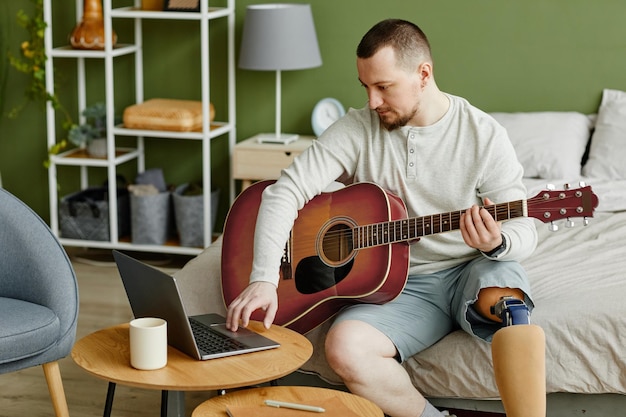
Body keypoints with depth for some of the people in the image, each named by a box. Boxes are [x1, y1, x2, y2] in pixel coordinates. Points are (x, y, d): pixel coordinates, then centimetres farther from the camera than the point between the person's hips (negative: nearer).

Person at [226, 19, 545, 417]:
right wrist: (264, 279, -24)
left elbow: (524, 230, -5)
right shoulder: (357, 130, -3)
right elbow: (286, 191, -9)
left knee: (503, 296, -38)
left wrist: (496, 244, -31)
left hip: (473, 270, -2)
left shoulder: (484, 134, -5)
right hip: (402, 284, 2)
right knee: (344, 348, -28)